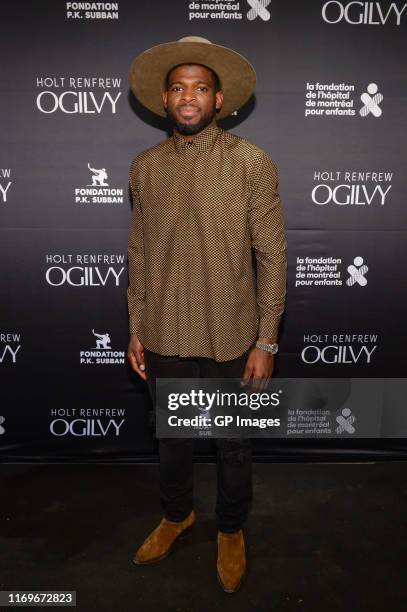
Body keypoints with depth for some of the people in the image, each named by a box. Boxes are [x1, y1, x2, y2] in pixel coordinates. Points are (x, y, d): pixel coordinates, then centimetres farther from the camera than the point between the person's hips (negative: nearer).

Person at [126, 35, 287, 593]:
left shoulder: (252, 163, -9)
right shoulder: (144, 166, 2)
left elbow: (272, 256, -8)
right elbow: (139, 253, 7)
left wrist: (266, 342, -10)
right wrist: (135, 330, 6)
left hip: (230, 341, -3)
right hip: (163, 339, 3)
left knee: (233, 447, 16)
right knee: (171, 438, 22)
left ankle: (231, 531, 43)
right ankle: (177, 515, 50)